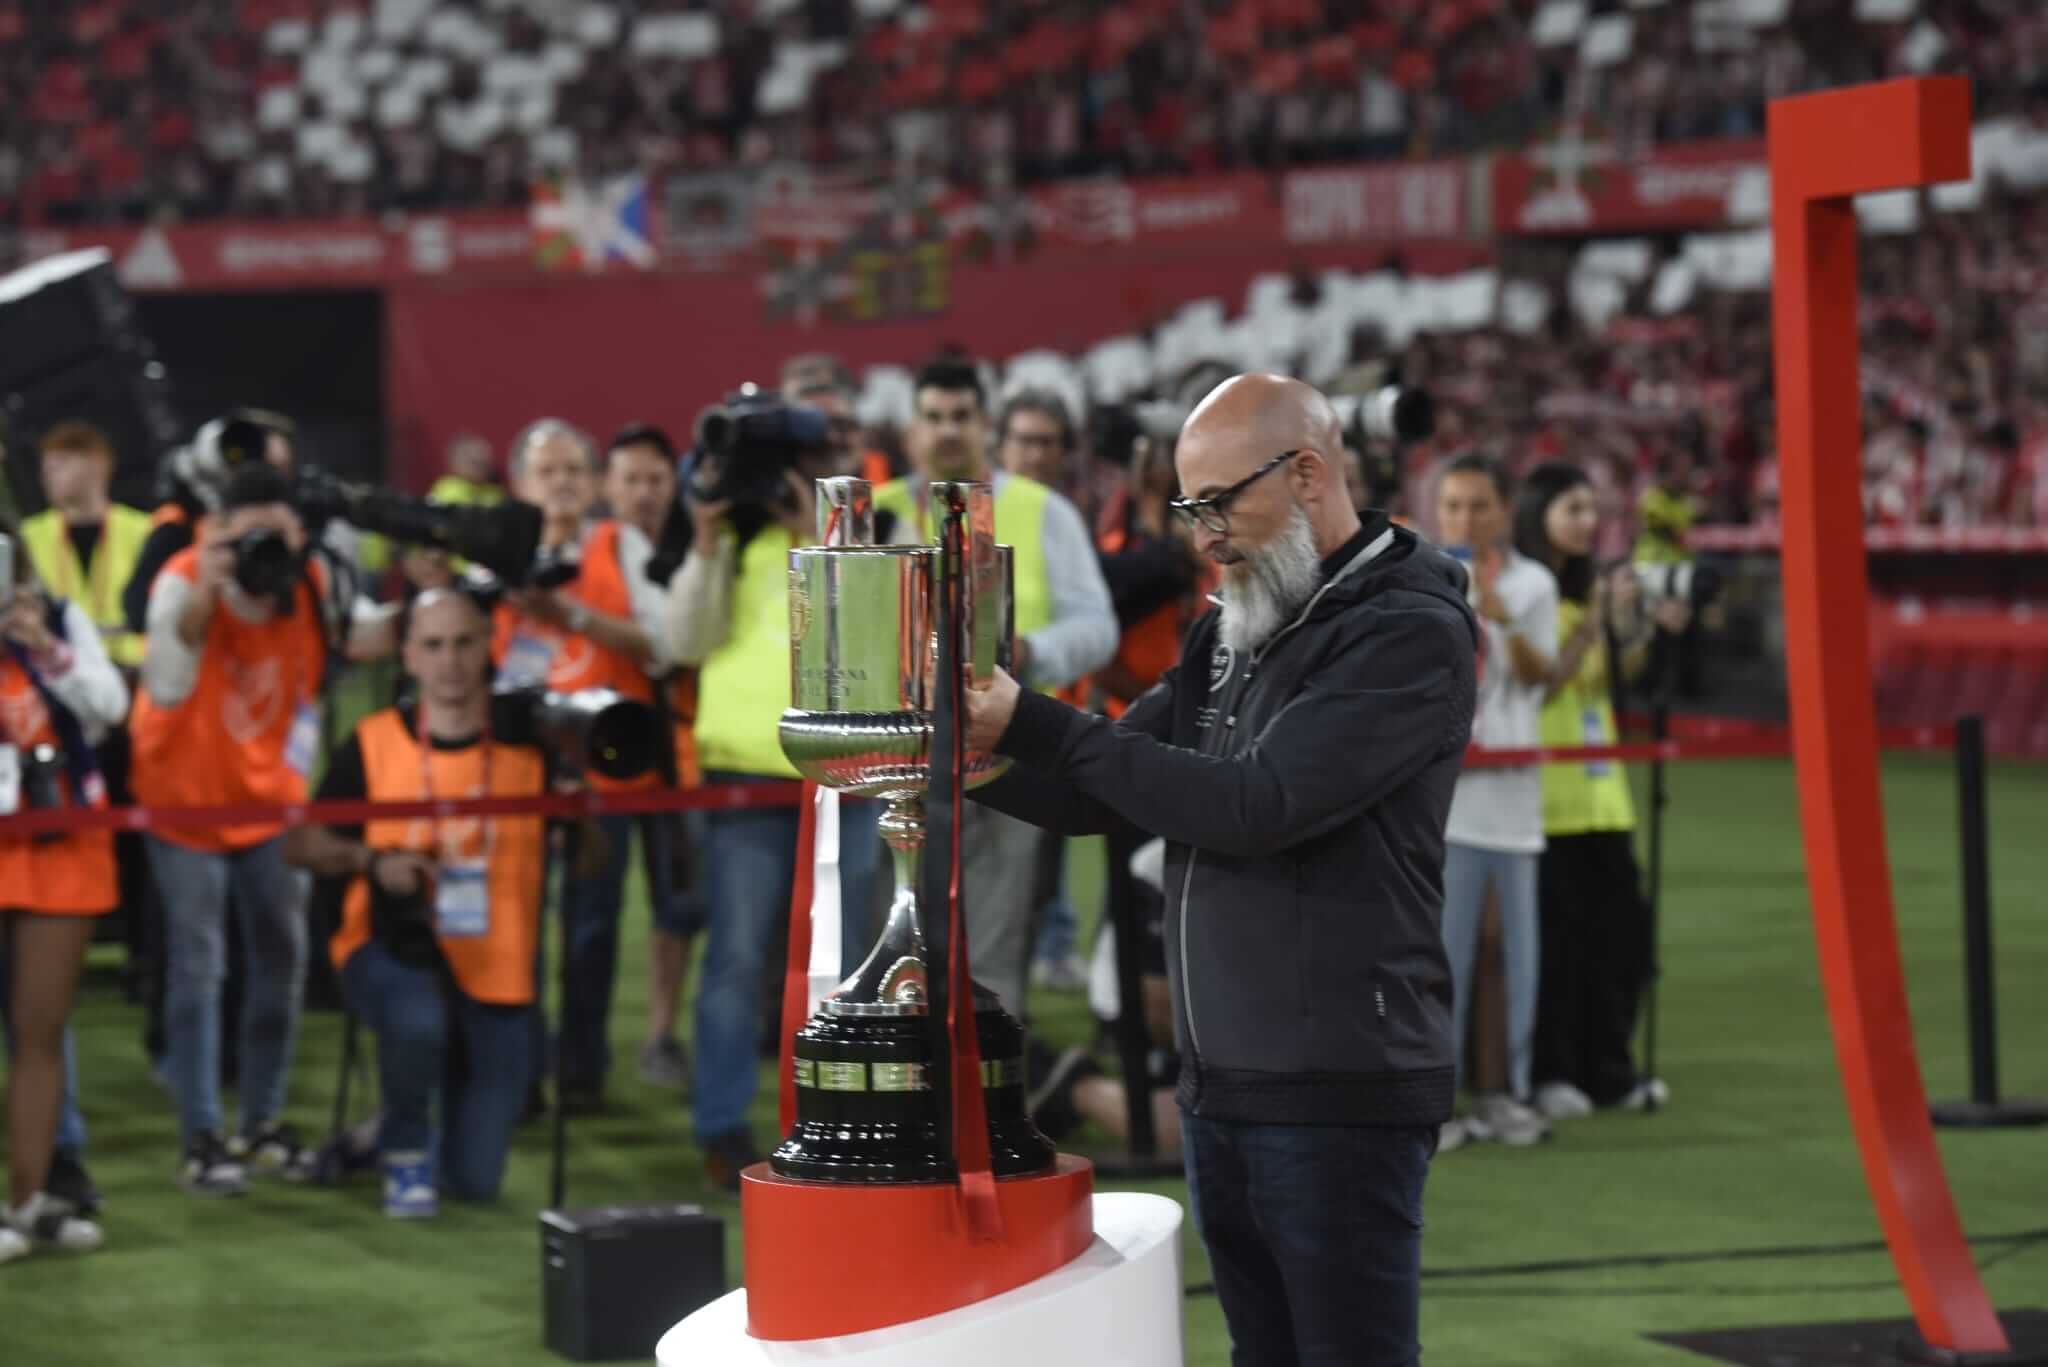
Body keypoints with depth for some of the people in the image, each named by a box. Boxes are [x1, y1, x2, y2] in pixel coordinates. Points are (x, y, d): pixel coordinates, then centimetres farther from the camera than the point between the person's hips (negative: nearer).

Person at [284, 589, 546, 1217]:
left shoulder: (527, 741, -2)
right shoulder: (373, 743, -3)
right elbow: (302, 844, 5)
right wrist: (372, 860, -14)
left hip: (495, 971, 1)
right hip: (393, 952, -1)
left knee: (476, 1179, -3)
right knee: (419, 1019, -39)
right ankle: (405, 1144, -6)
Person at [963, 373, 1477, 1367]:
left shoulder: (1410, 632, -12)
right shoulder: (1232, 636, 14)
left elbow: (1253, 804, -21)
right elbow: (1099, 795, 18)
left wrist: (1032, 723, -18)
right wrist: (970, 754, -1)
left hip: (1337, 1094, -8)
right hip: (1221, 1089, 8)